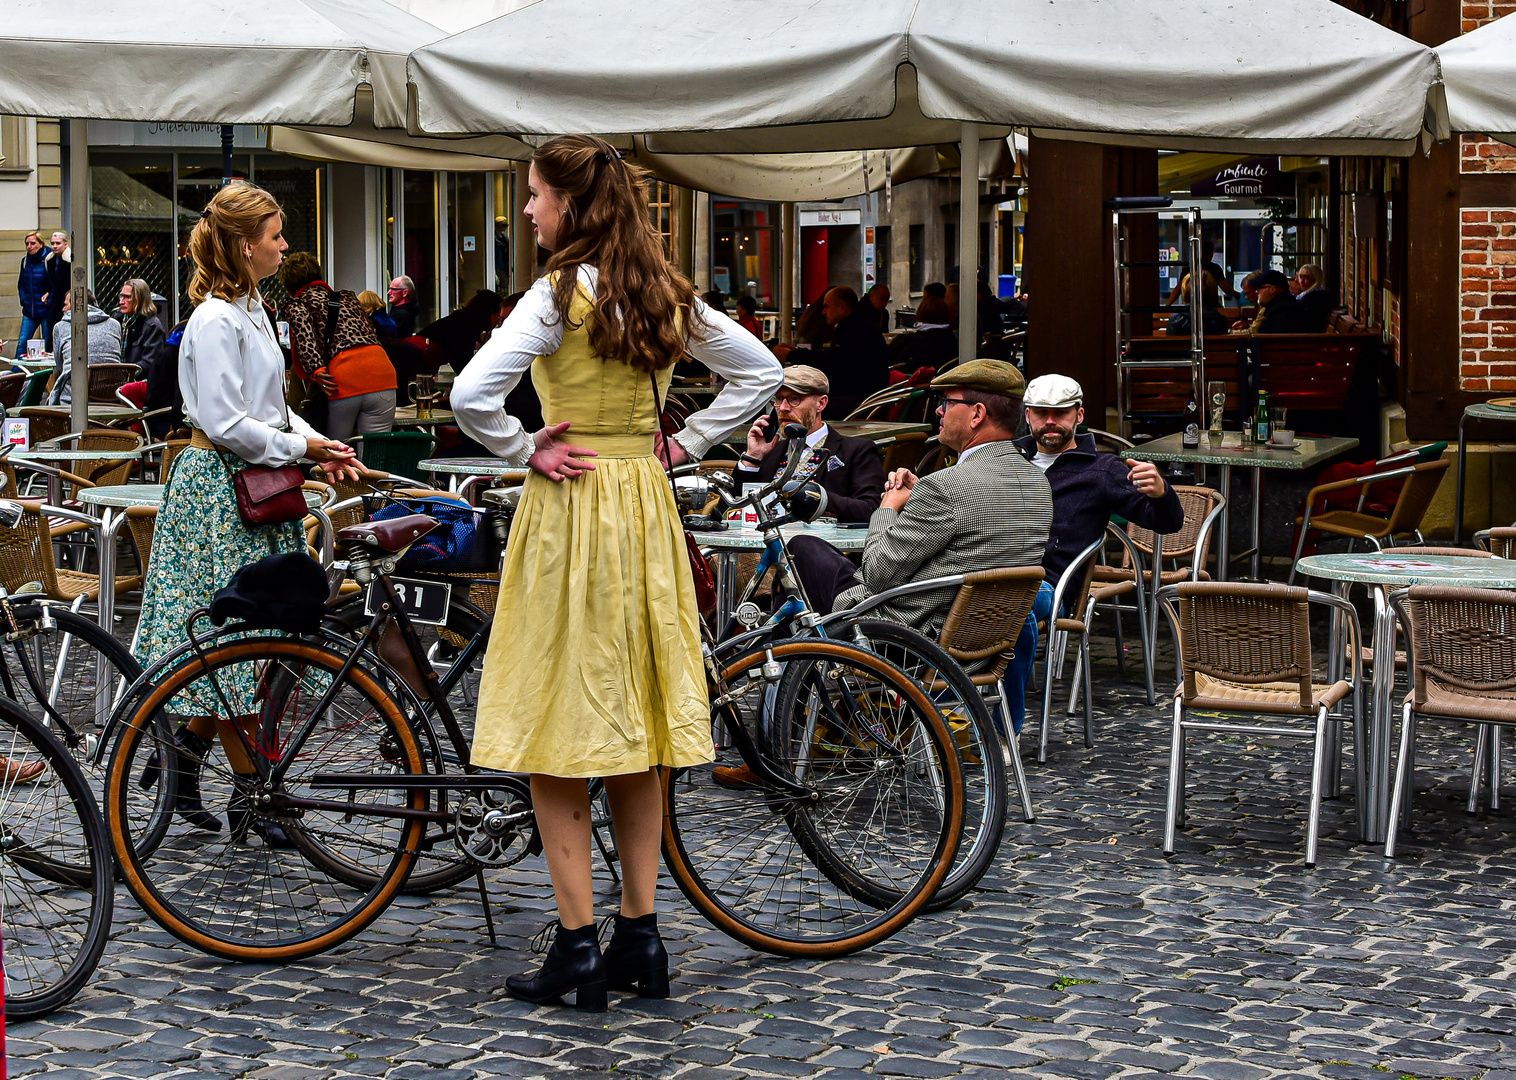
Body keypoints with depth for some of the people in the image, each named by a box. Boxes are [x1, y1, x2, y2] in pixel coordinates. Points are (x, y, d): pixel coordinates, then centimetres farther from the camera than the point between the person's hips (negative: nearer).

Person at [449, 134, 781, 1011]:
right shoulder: (668, 297, 6)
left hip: (570, 511, -7)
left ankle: (578, 947, 1)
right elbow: (762, 372, 14)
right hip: (648, 511, 7)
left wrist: (526, 453, -9)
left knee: (555, 737, 1)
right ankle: (640, 939, 17)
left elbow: (471, 395, -24)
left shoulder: (561, 295, -14)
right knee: (634, 725, 12)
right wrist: (686, 445, 11)